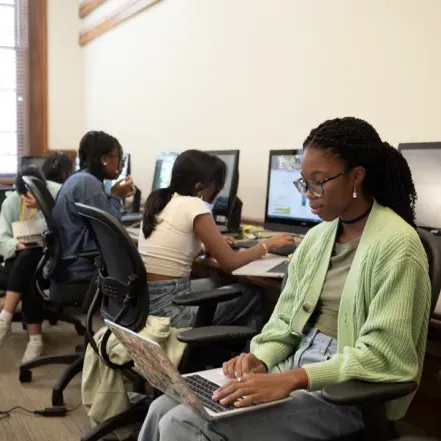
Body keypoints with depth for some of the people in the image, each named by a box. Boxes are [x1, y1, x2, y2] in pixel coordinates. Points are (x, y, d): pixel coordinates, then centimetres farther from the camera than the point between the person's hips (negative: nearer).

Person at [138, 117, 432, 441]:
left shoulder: (396, 244, -15)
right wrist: (261, 358, -9)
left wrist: (290, 380, -28)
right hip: (295, 365, 7)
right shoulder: (317, 236, 9)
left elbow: (382, 355, -21)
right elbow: (285, 318, 11)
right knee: (165, 409, -7)